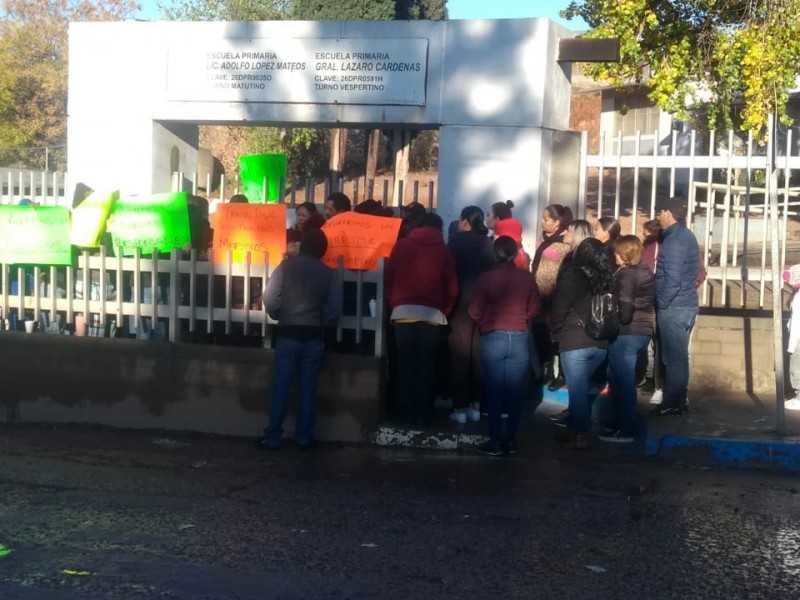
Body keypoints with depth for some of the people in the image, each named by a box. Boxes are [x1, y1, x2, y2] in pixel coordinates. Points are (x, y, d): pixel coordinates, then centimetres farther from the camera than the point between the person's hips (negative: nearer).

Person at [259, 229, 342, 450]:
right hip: (313, 336, 1)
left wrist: (279, 316, 12)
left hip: (287, 334, -1)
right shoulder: (329, 274, 1)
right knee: (307, 388, 8)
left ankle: (272, 437, 4)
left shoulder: (286, 266, -3)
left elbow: (270, 300, -8)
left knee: (281, 386, 3)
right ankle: (304, 436, 10)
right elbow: (334, 309, -3)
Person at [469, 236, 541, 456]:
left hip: (493, 339, -2)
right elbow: (535, 308, 4)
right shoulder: (526, 278, -4)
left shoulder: (486, 277, -10)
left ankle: (495, 441, 6)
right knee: (515, 392, 10)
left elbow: (474, 311, -6)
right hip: (520, 339, 2)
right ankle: (510, 440, 14)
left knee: (494, 391, 6)